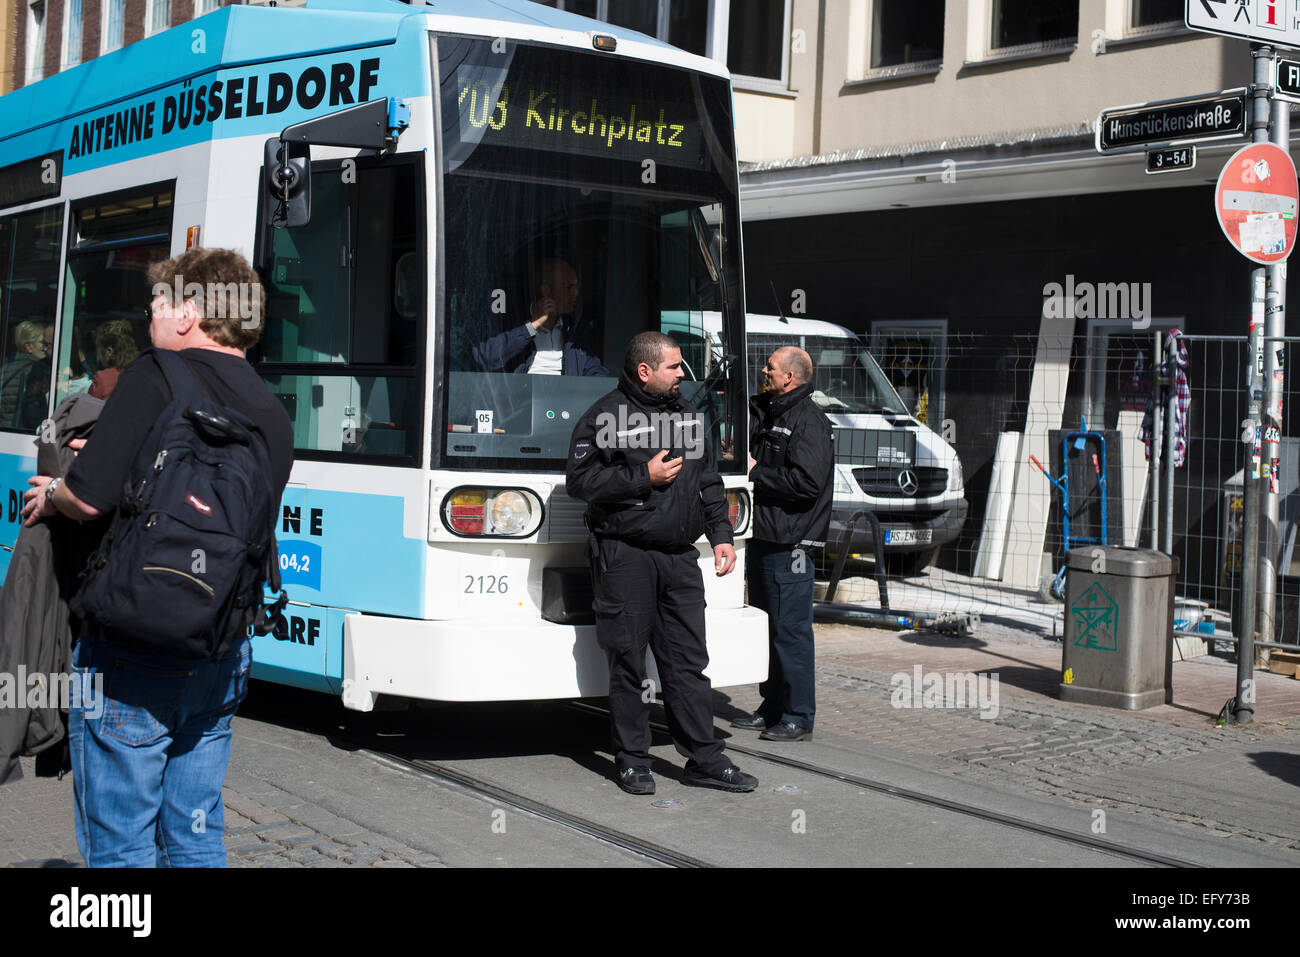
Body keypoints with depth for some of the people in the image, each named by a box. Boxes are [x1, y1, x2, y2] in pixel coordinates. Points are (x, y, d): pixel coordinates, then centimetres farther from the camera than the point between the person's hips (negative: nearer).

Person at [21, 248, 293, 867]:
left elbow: (91, 499, -17)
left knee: (118, 845, 3)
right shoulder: (273, 414, 10)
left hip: (132, 653, -6)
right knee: (196, 835, 15)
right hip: (220, 656, 7)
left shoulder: (154, 377, -10)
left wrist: (51, 495, 6)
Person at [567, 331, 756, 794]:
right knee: (628, 664, 2)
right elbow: (580, 480, -10)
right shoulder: (606, 416, -5)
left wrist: (720, 534, 12)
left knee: (688, 662, 6)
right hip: (625, 557, -5)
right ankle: (632, 761, 13)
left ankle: (705, 760, 11)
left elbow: (708, 481, 21)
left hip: (680, 556, 5)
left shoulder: (686, 413, 15)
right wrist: (644, 477, -14)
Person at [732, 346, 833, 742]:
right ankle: (772, 708, 23)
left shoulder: (809, 420, -12)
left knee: (791, 630, -5)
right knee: (766, 628, 14)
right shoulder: (767, 413, 15)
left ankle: (799, 716, 2)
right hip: (763, 537, 9)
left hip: (789, 544, -9)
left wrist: (755, 472, -14)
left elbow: (808, 481, -22)